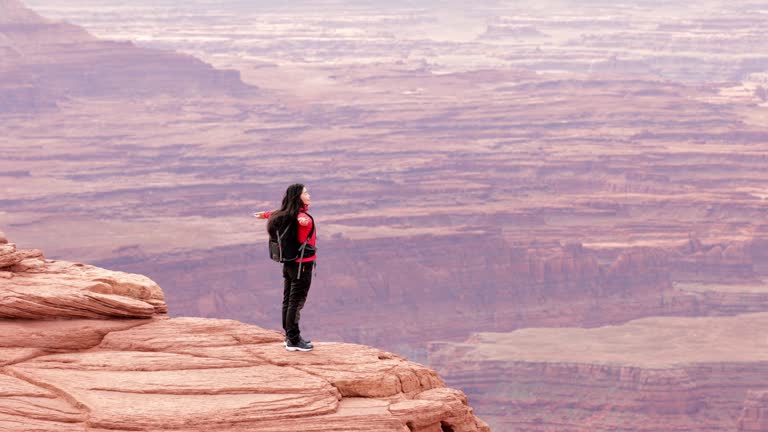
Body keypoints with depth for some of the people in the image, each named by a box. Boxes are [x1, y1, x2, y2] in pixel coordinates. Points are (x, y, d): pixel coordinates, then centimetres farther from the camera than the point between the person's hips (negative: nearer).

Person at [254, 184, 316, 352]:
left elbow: (274, 214, 26)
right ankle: (293, 341, -2)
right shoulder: (302, 216, -21)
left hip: (289, 263, 9)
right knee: (296, 302, -5)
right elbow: (304, 220, -45)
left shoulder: (287, 213, 5)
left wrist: (263, 215, 45)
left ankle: (290, 336, 27)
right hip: (302, 264, -9)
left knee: (288, 301, 15)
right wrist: (305, 221, -68)